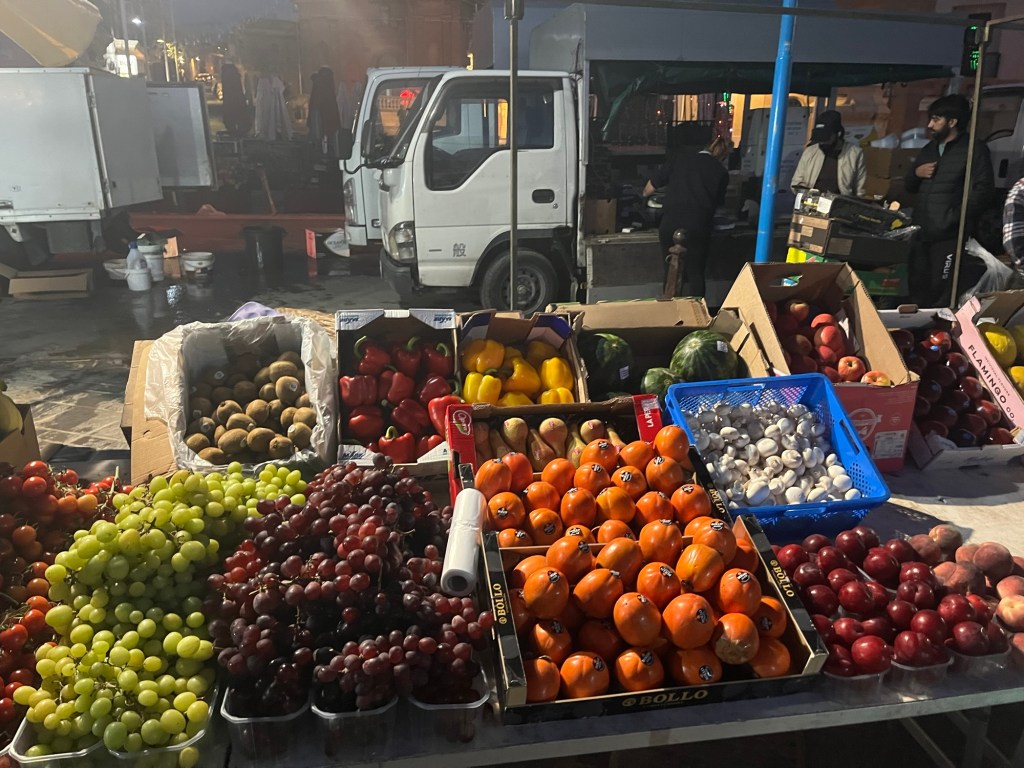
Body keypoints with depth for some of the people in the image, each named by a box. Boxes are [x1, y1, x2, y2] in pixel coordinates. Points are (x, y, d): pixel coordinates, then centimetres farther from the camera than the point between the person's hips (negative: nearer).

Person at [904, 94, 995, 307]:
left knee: (941, 293, -7)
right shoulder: (928, 149, 20)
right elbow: (910, 187, 26)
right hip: (921, 233, 7)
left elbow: (983, 191, -11)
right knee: (917, 290, 10)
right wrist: (916, 173, 4)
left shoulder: (974, 149, -2)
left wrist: (954, 218, -18)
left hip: (949, 236, -7)